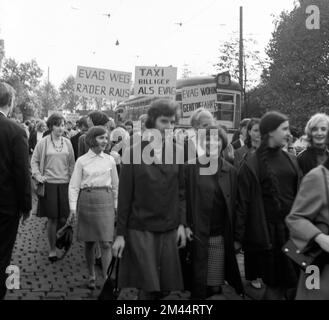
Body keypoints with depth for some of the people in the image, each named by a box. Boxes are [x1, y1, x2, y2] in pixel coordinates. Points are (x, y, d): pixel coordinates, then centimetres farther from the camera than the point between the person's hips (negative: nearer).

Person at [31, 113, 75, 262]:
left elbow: (72, 163, 12)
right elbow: (34, 161, 6)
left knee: (63, 217, 1)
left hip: (65, 184, 2)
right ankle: (52, 249, 12)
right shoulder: (43, 142, -1)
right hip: (49, 184, -2)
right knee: (52, 218, 0)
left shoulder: (67, 142, 6)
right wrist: (37, 175, -6)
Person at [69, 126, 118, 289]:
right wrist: (73, 207, -9)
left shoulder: (110, 160, 6)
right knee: (89, 242, 9)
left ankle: (106, 278, -4)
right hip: (86, 200, 0)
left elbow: (115, 185, 14)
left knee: (106, 243, -7)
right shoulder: (81, 161, 1)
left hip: (105, 202, 0)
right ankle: (91, 276, 24)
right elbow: (73, 186, 0)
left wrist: (116, 206, 14)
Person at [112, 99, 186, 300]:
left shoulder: (177, 153, 4)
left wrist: (182, 223, -1)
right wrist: (120, 234, -4)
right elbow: (124, 195, -3)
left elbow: (182, 191, 8)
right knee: (148, 286, -4)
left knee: (165, 286, 7)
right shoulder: (134, 152, -4)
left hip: (169, 230, 3)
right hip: (140, 228, -3)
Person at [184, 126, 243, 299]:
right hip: (197, 234, -1)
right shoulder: (190, 168, 0)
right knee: (198, 281, 5)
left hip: (221, 236, 1)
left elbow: (234, 204, 5)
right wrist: (185, 225, -8)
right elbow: (184, 199, 1)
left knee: (216, 282, 6)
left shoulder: (230, 171, 5)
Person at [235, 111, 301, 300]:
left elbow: (300, 195, 12)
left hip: (292, 228, 5)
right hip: (267, 232, -5)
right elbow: (242, 204, -8)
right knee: (274, 286, 2)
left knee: (293, 284, 8)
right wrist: (238, 237, -8)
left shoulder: (291, 160, 8)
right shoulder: (251, 166, -8)